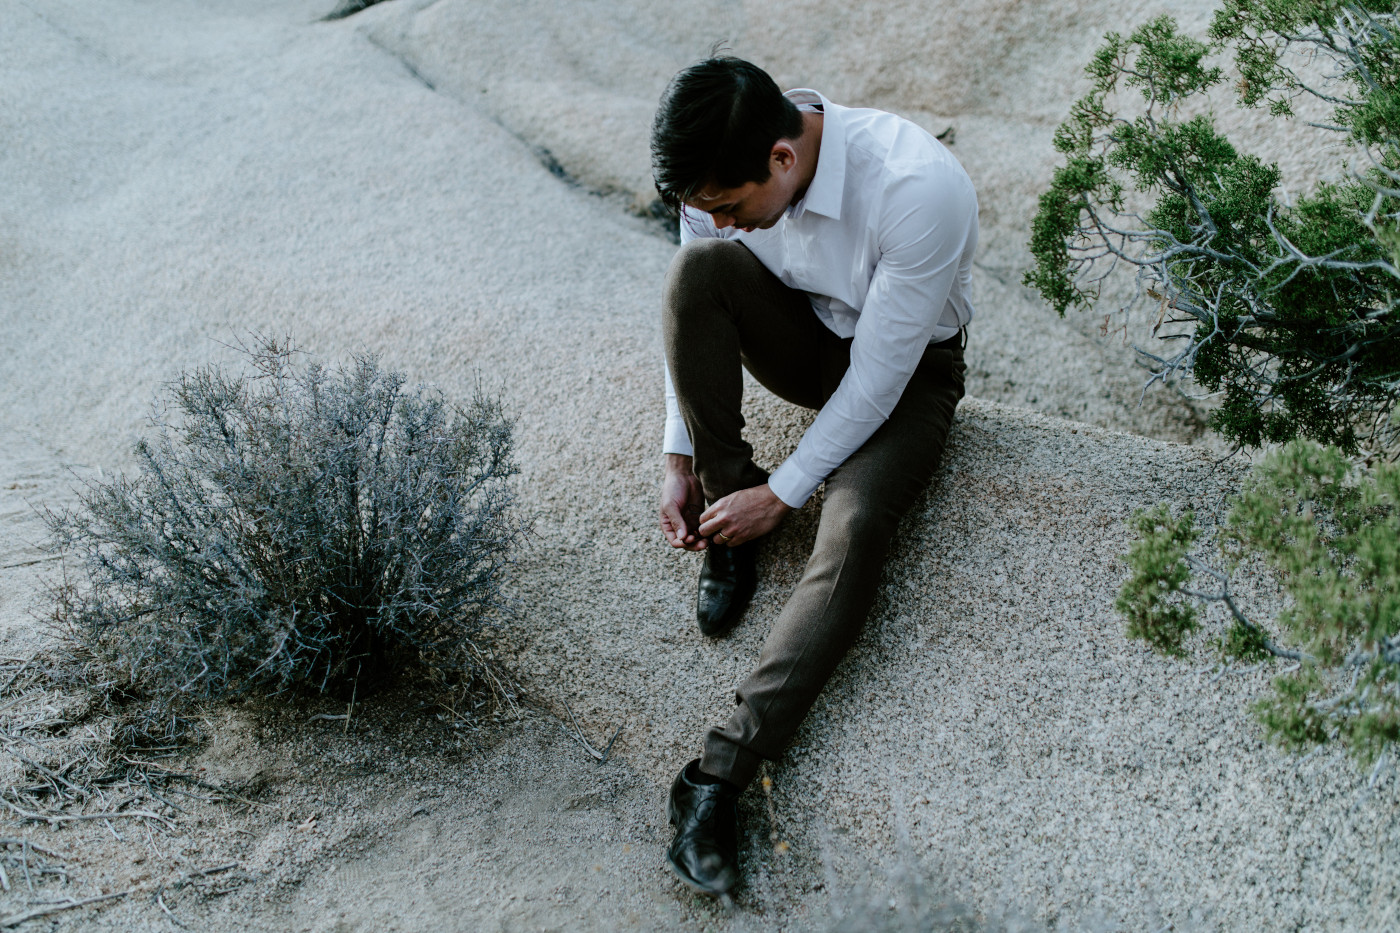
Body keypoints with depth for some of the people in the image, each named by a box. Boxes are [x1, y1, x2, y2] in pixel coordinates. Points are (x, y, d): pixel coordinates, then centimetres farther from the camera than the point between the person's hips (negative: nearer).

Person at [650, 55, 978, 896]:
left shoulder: (919, 191, -36)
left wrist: (782, 494, -23)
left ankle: (722, 773, -33)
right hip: (806, 340, 5)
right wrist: (681, 459, -9)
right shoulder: (722, 169, -19)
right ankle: (724, 495, -11)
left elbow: (878, 377, -28)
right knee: (697, 267, -26)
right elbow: (693, 309, -5)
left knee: (856, 525, -32)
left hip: (904, 371, -4)